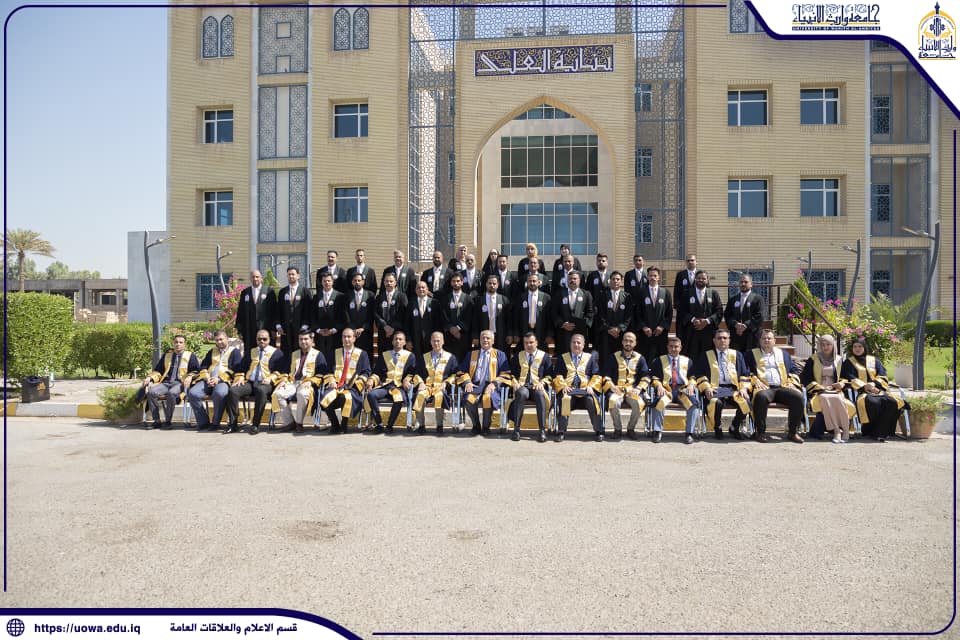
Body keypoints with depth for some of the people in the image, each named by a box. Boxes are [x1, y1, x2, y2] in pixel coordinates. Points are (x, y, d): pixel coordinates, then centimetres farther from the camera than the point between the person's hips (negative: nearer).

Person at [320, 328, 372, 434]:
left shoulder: (362, 354, 12)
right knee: (326, 398, -30)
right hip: (336, 385, 3)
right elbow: (330, 370, 19)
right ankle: (335, 425, -8)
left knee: (346, 397, -38)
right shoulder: (335, 353, 20)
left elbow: (366, 372, 7)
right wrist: (332, 380, -2)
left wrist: (355, 383, -9)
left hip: (352, 387, -3)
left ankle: (343, 426, -16)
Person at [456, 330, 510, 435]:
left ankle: (486, 427, -14)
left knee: (488, 398, -37)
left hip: (491, 386, -2)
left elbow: (505, 374, 8)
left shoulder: (499, 354, 18)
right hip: (474, 386, 2)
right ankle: (476, 426, -8)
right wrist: (467, 381, -1)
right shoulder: (472, 354, 24)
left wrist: (494, 383, -9)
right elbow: (462, 371, 20)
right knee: (469, 400, -33)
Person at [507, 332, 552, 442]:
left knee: (540, 394, -38)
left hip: (537, 387, -1)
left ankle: (542, 430, -38)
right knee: (521, 393, -38)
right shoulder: (517, 356, 21)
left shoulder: (544, 356, 16)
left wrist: (542, 383, -7)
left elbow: (549, 375, 11)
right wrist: (514, 382, -1)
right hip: (522, 386, 1)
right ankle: (516, 429, -37)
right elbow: (512, 373, 19)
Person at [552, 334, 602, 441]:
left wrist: (591, 386, -5)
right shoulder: (562, 358, 20)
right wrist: (563, 385, -6)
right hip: (568, 389, 0)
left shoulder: (590, 357, 20)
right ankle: (561, 432, -25)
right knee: (565, 400, -34)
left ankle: (599, 431, -20)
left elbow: (597, 375, 13)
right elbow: (557, 375, 12)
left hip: (585, 389, 0)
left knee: (591, 400, -32)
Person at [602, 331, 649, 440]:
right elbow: (606, 375, 8)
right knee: (613, 402, -34)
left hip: (633, 390, 1)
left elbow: (646, 377, 9)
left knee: (639, 404, -31)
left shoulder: (640, 358, 13)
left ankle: (631, 429, -4)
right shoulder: (613, 357, 12)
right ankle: (617, 429, -11)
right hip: (617, 390, 0)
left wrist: (639, 388, -8)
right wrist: (612, 387, -9)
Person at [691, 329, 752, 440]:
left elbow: (745, 374, 19)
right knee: (716, 403, -37)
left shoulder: (737, 355, 23)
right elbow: (699, 374, 9)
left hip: (734, 389, 2)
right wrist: (706, 388, -8)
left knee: (746, 403, -30)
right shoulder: (705, 356, 17)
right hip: (715, 389, -2)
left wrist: (744, 388, 0)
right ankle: (717, 429, -7)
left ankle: (734, 428, 0)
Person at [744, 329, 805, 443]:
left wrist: (791, 382, 7)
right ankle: (760, 432, -26)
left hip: (783, 387, 3)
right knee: (761, 397, -39)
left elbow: (795, 369, 25)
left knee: (798, 397, -27)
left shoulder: (783, 353, 27)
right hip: (764, 388, -3)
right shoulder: (752, 354, 17)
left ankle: (792, 432, -15)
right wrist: (755, 381, -8)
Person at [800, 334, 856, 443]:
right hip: (818, 392, -2)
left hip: (835, 391, 2)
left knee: (838, 400, -33)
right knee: (825, 399, -36)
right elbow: (805, 378, 3)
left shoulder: (839, 360, 18)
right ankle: (836, 430, -36)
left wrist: (842, 383, -2)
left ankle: (845, 430, -31)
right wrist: (821, 388, -8)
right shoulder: (813, 360, 8)